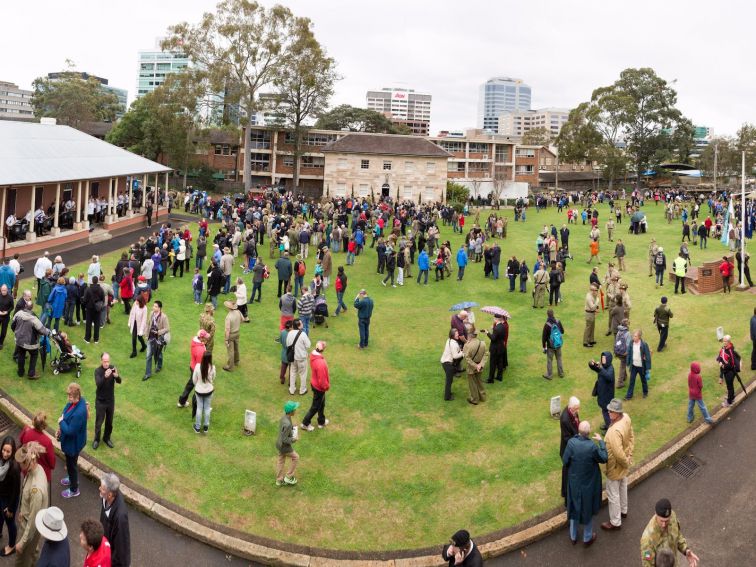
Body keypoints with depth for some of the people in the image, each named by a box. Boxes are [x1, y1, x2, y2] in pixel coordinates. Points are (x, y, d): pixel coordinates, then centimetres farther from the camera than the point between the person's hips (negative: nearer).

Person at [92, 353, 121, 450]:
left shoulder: (112, 368, -9)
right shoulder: (98, 370, -18)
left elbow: (119, 381, -19)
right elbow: (98, 384, -33)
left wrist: (116, 376, -42)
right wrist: (105, 376, -52)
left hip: (111, 400, 3)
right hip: (100, 401, -3)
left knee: (109, 421, 16)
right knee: (99, 422, 9)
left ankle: (107, 438, 36)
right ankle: (96, 440, 30)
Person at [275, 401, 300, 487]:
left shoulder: (284, 416, -8)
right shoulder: (287, 424, -36)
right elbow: (284, 439, -29)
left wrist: (292, 428, 0)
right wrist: (293, 439, -14)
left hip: (279, 444, 8)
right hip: (284, 446, -8)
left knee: (281, 461, 23)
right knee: (295, 457, 15)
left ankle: (279, 480, 40)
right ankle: (289, 477, 26)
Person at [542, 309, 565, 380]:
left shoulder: (547, 325, -22)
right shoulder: (558, 322, -12)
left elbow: (544, 337, -15)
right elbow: (562, 331, 4)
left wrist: (544, 347, -5)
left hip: (550, 346, -4)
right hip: (559, 345, 4)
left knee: (549, 360, 10)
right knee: (559, 359, 19)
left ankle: (549, 375, 19)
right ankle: (561, 373, 30)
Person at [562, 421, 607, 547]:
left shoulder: (571, 443, -23)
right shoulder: (592, 446, -29)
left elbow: (565, 461, -13)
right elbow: (604, 458, -11)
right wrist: (601, 441, -2)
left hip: (574, 482, 2)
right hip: (589, 484, -2)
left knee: (574, 508, 23)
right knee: (588, 510, 20)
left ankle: (573, 537, 40)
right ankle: (587, 538, 38)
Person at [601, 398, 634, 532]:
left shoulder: (614, 431, -40)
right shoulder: (626, 417, -14)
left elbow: (619, 454, -35)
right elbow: (631, 437, 1)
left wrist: (626, 462, -16)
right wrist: (629, 455, 3)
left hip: (615, 467, -9)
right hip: (623, 465, 9)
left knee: (613, 494, 11)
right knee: (623, 487, 29)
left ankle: (615, 522, 28)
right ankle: (623, 510, 52)